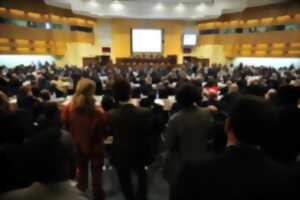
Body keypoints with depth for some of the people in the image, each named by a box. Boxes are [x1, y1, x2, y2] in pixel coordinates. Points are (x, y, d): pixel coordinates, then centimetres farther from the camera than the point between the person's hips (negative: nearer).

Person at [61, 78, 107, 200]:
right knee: (96, 171, 21)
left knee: (81, 168, 30)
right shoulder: (98, 113, -34)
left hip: (77, 145, 4)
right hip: (95, 147, -3)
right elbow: (103, 133, -19)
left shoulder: (68, 109, -23)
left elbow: (65, 127, -4)